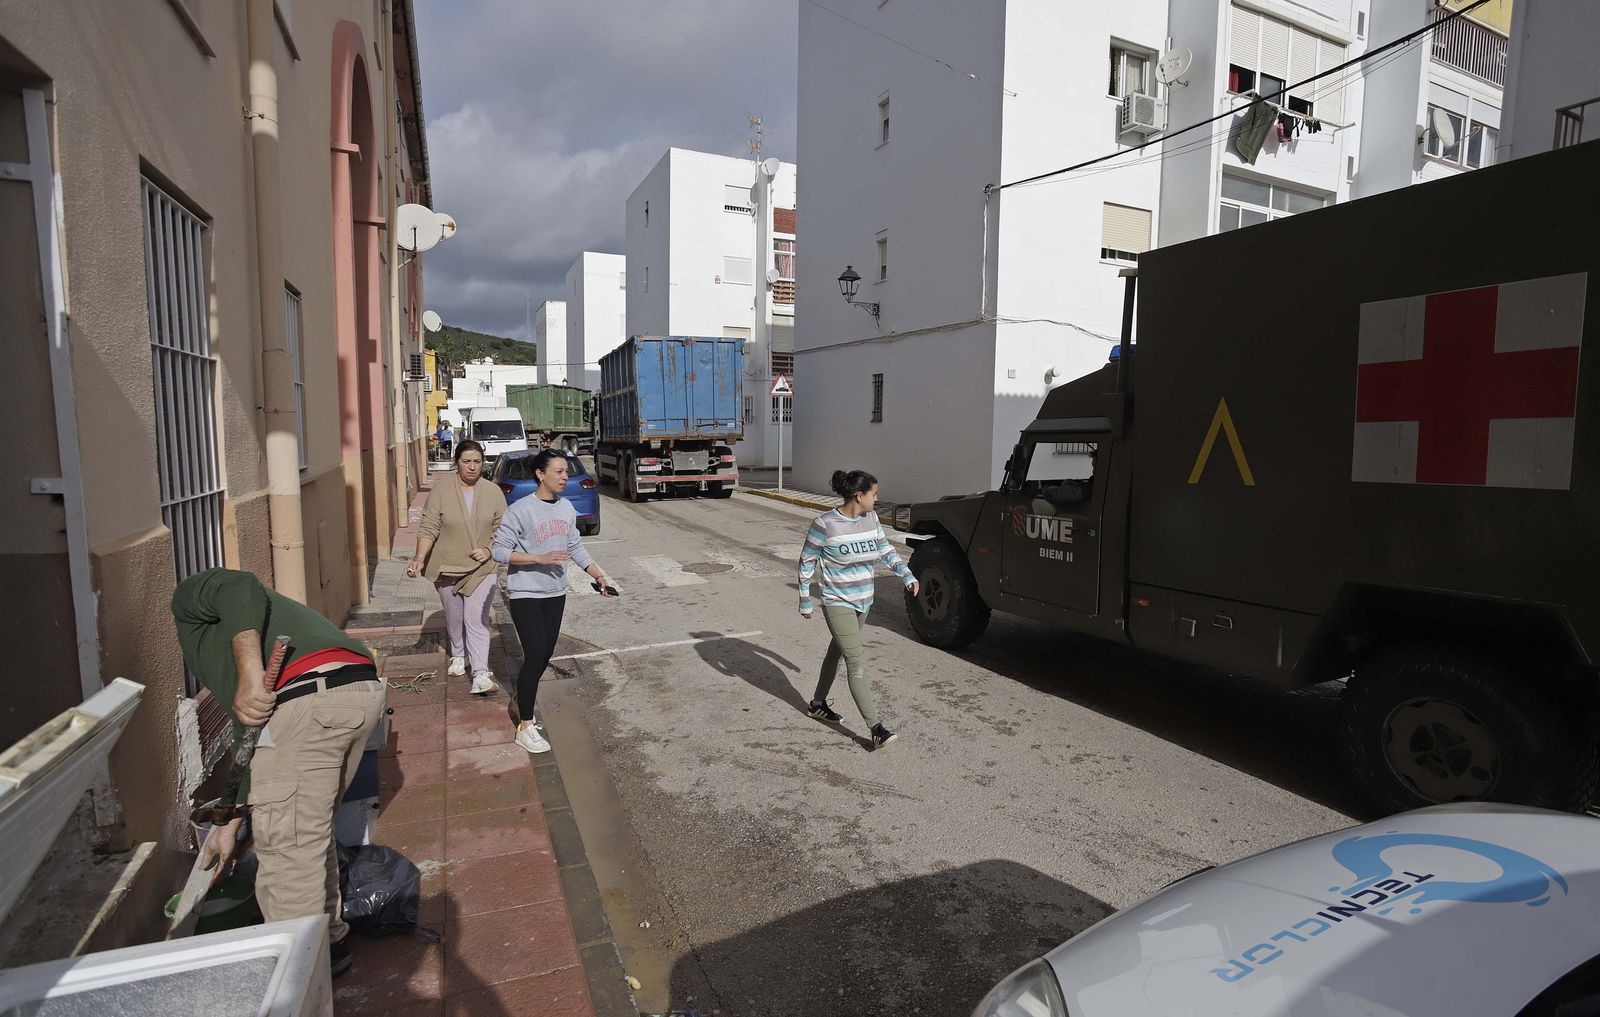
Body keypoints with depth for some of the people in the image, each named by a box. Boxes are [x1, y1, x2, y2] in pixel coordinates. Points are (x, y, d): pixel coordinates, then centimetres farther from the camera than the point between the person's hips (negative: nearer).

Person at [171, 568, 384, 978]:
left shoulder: (188, 597, 20)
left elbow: (240, 587, -8)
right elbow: (251, 738, 40)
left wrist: (251, 676, -15)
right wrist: (230, 824, 44)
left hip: (310, 698, -9)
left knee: (287, 844, 5)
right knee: (311, 827, 26)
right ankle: (328, 940, 40)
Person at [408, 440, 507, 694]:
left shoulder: (494, 492, -2)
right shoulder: (441, 492, -6)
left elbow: (502, 529, 2)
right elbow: (428, 529, -8)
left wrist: (488, 550, -14)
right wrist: (420, 558, -21)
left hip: (482, 568, -1)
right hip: (447, 568, 1)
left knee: (477, 620, -10)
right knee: (454, 618, 17)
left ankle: (481, 675, -13)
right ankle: (458, 656, 42)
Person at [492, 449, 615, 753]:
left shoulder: (567, 508, 3)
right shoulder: (520, 510, -17)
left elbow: (575, 547, 12)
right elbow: (500, 551, -15)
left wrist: (598, 575, 4)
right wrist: (540, 558, -24)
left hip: (555, 594, 7)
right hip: (525, 594, -6)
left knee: (545, 654, 14)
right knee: (535, 656, -8)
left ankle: (523, 697, 38)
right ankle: (525, 727, 4)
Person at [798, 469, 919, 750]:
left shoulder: (870, 518, -1)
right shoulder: (825, 524, -18)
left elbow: (885, 550, 9)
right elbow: (807, 562, -9)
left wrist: (907, 575, -3)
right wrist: (805, 600, -5)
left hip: (863, 602, 7)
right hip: (838, 604, -7)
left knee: (837, 652, 21)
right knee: (857, 664, -10)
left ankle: (818, 704, 39)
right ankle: (876, 728, -8)